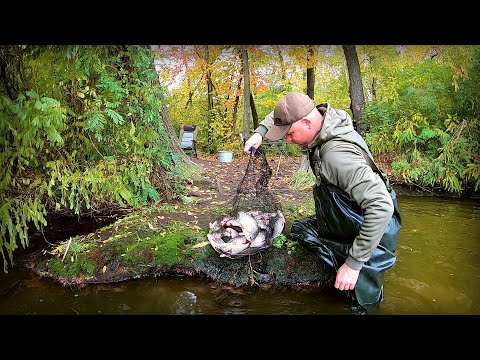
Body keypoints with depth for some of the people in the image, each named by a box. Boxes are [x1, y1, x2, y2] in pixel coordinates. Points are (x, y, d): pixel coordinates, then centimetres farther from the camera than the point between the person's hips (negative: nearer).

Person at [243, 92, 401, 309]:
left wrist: (353, 263, -34)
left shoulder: (337, 154, -36)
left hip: (367, 234, -9)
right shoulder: (318, 116, -10)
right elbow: (280, 114, 10)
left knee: (361, 305, 3)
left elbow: (382, 206, -40)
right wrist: (259, 133, -8)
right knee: (297, 231, 19)